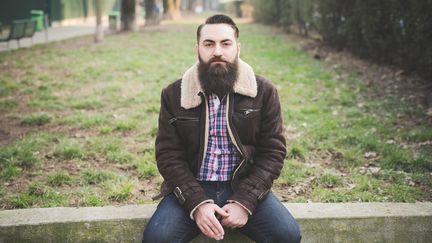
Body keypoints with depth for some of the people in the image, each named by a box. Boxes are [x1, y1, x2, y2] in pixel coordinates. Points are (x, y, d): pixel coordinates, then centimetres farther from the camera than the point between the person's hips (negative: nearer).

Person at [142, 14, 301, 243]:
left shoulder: (263, 91, 0)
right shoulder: (173, 95, 0)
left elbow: (273, 151, -2)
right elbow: (169, 155, -2)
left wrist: (244, 202, -14)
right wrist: (197, 203, -16)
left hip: (245, 187, 1)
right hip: (191, 189, 0)